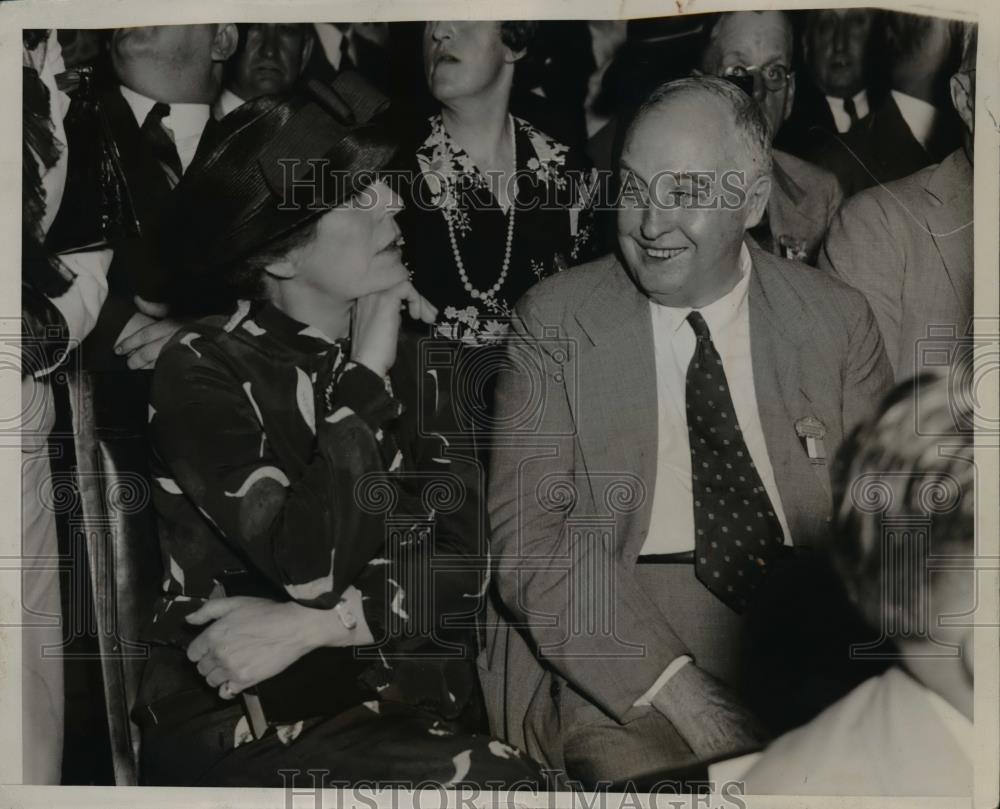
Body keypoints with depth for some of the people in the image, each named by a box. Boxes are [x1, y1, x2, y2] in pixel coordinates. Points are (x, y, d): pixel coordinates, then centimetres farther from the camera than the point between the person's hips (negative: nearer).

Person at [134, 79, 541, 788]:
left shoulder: (411, 355, 5)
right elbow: (315, 570, -21)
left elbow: (466, 562, -1)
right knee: (488, 778, -27)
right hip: (236, 715, -4)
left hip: (410, 703, 5)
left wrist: (307, 625, -14)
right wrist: (364, 375, -14)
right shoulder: (203, 370, -9)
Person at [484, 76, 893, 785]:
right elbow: (527, 540, -6)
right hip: (609, 652, -2)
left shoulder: (838, 319, 8)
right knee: (635, 766, -31)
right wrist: (682, 690, -18)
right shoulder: (554, 321, 2)